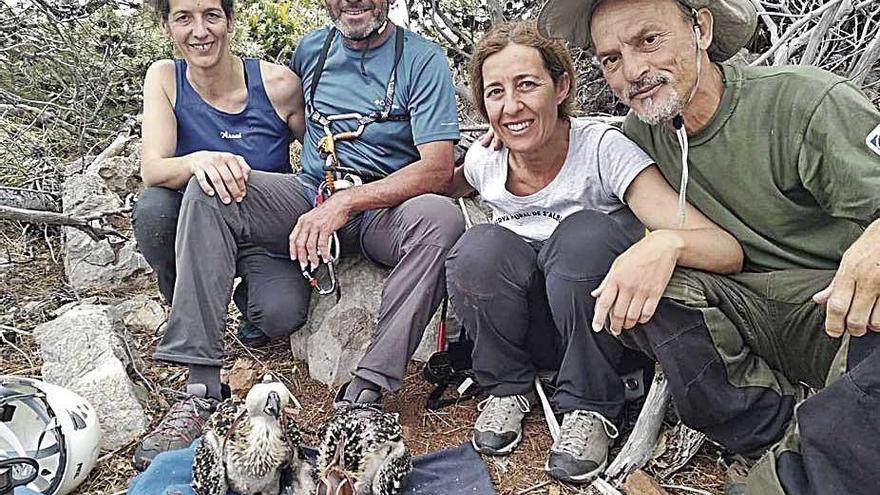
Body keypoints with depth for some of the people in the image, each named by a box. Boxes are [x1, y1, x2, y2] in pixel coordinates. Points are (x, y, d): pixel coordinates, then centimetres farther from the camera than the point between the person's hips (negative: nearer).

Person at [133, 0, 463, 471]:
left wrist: (345, 203, -24)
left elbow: (437, 169, -15)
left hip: (383, 207, -3)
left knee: (441, 217, -35)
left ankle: (365, 392, -34)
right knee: (208, 188, -19)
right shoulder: (310, 50, 12)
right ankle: (202, 384, -24)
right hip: (309, 194, 4)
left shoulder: (424, 60, -4)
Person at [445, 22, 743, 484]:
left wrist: (666, 240, -53)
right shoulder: (484, 161, -8)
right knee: (480, 247, -27)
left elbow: (729, 251, -29)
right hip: (528, 336, 3)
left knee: (585, 232, -31)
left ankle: (590, 408, -11)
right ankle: (507, 387, 0)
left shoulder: (602, 149, -21)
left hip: (605, 332, -2)